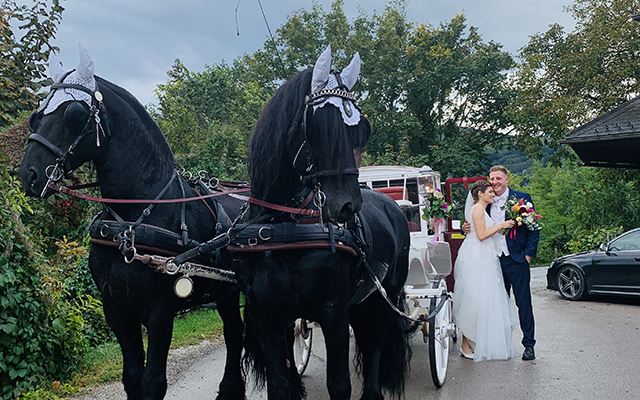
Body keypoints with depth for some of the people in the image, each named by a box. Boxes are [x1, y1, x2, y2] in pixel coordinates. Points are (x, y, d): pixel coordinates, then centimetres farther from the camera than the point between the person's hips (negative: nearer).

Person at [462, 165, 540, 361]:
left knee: (523, 303, 0)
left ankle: (529, 344, 8)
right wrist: (467, 228, -6)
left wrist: (528, 253, -8)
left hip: (516, 259, -4)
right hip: (494, 260, 4)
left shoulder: (522, 198, -1)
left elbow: (534, 227, -2)